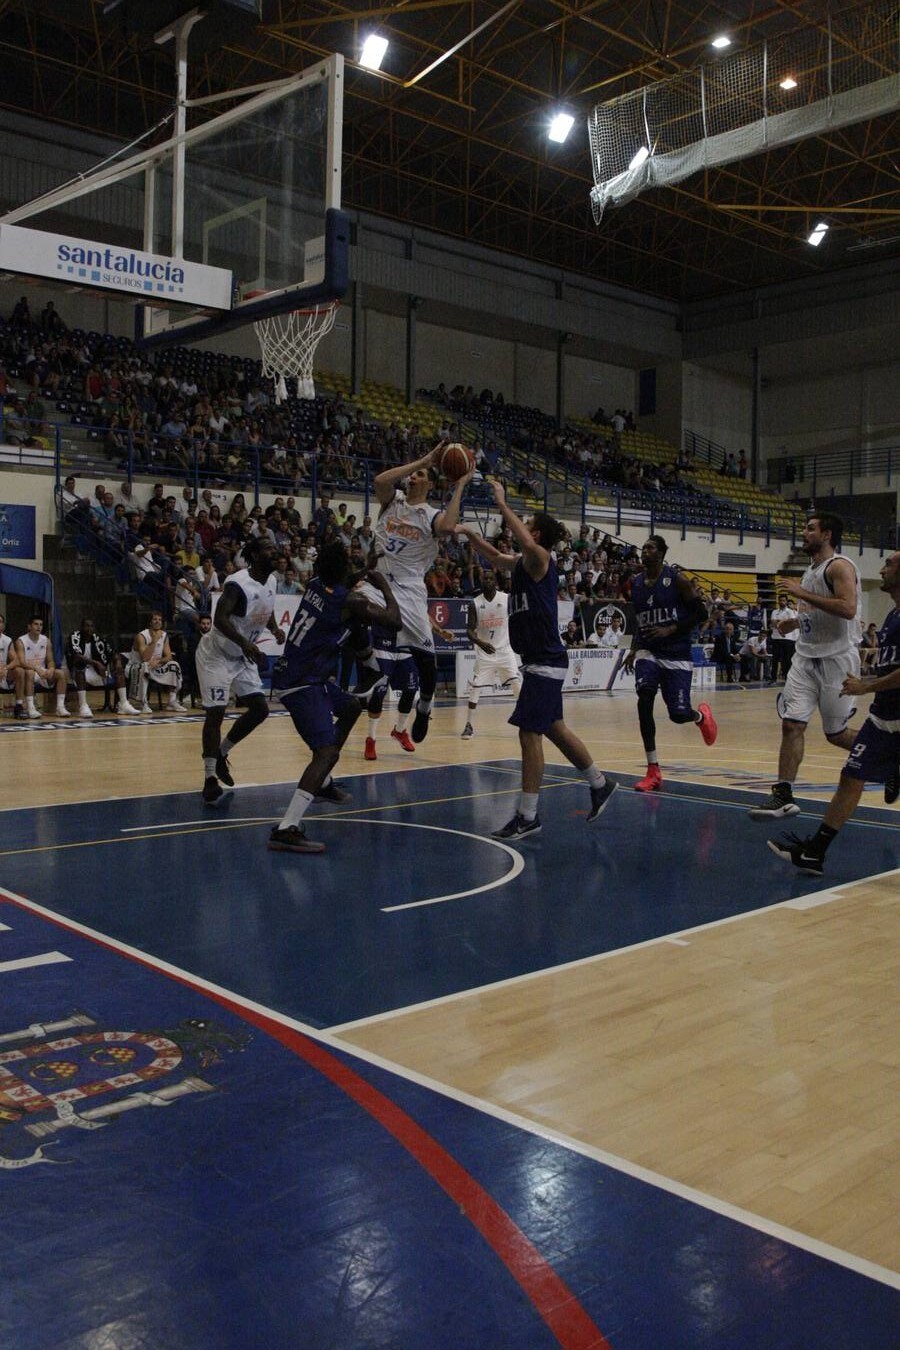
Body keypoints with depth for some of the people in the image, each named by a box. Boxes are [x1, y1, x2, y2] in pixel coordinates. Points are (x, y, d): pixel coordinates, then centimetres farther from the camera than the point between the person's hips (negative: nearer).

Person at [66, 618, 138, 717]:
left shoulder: (97, 639, 2)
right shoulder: (74, 637, -12)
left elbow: (113, 653, 4)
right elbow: (76, 656, -28)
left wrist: (118, 661, -20)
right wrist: (96, 663, -36)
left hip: (96, 671, 6)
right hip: (80, 671, -6)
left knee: (119, 668, -9)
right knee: (80, 665, -38)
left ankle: (123, 704, -17)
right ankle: (83, 706, -43)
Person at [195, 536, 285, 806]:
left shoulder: (271, 581, 0)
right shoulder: (238, 583, -26)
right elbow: (220, 619, -36)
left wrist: (275, 628, -3)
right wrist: (245, 643, -49)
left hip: (242, 657, 8)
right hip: (216, 654, -8)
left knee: (260, 709, 5)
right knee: (216, 713, -11)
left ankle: (221, 755, 23)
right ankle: (210, 779, -5)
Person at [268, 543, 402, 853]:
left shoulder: (315, 584, 7)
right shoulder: (350, 601, -16)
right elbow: (395, 622, -11)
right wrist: (384, 587, 2)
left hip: (305, 675, 10)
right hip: (300, 684, -10)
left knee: (351, 708, 31)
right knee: (327, 751, -19)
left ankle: (323, 783, 39)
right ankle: (286, 829, -30)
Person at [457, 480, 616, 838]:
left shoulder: (539, 558, -12)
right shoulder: (521, 563, 14)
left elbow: (528, 544, -34)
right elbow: (494, 556, 30)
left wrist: (502, 505, -25)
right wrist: (468, 532, 17)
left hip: (545, 661, -10)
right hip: (539, 659, 10)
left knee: (529, 734, -8)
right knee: (554, 728, 19)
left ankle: (527, 818, -3)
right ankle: (600, 783, 35)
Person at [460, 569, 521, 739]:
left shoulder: (507, 599, -6)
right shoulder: (475, 603, -5)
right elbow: (469, 630, -9)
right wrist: (480, 642, -27)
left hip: (505, 650, 0)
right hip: (484, 652, 1)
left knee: (518, 685, -8)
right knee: (475, 688, -3)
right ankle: (469, 725, 9)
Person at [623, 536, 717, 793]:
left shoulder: (676, 578, -9)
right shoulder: (635, 583, 7)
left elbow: (701, 612, -8)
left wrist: (671, 629, -18)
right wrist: (634, 649, 8)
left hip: (676, 653, -4)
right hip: (648, 651, 4)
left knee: (678, 714, -7)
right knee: (644, 700, -21)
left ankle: (701, 715, 36)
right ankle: (653, 771, -12)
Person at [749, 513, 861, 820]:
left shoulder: (840, 567, -11)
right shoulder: (810, 571, 16)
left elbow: (847, 609, -26)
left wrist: (803, 595, -24)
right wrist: (796, 621, 12)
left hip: (836, 659, -7)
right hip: (807, 657, 7)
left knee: (836, 734, 4)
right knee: (792, 724, -5)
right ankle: (783, 796, -4)